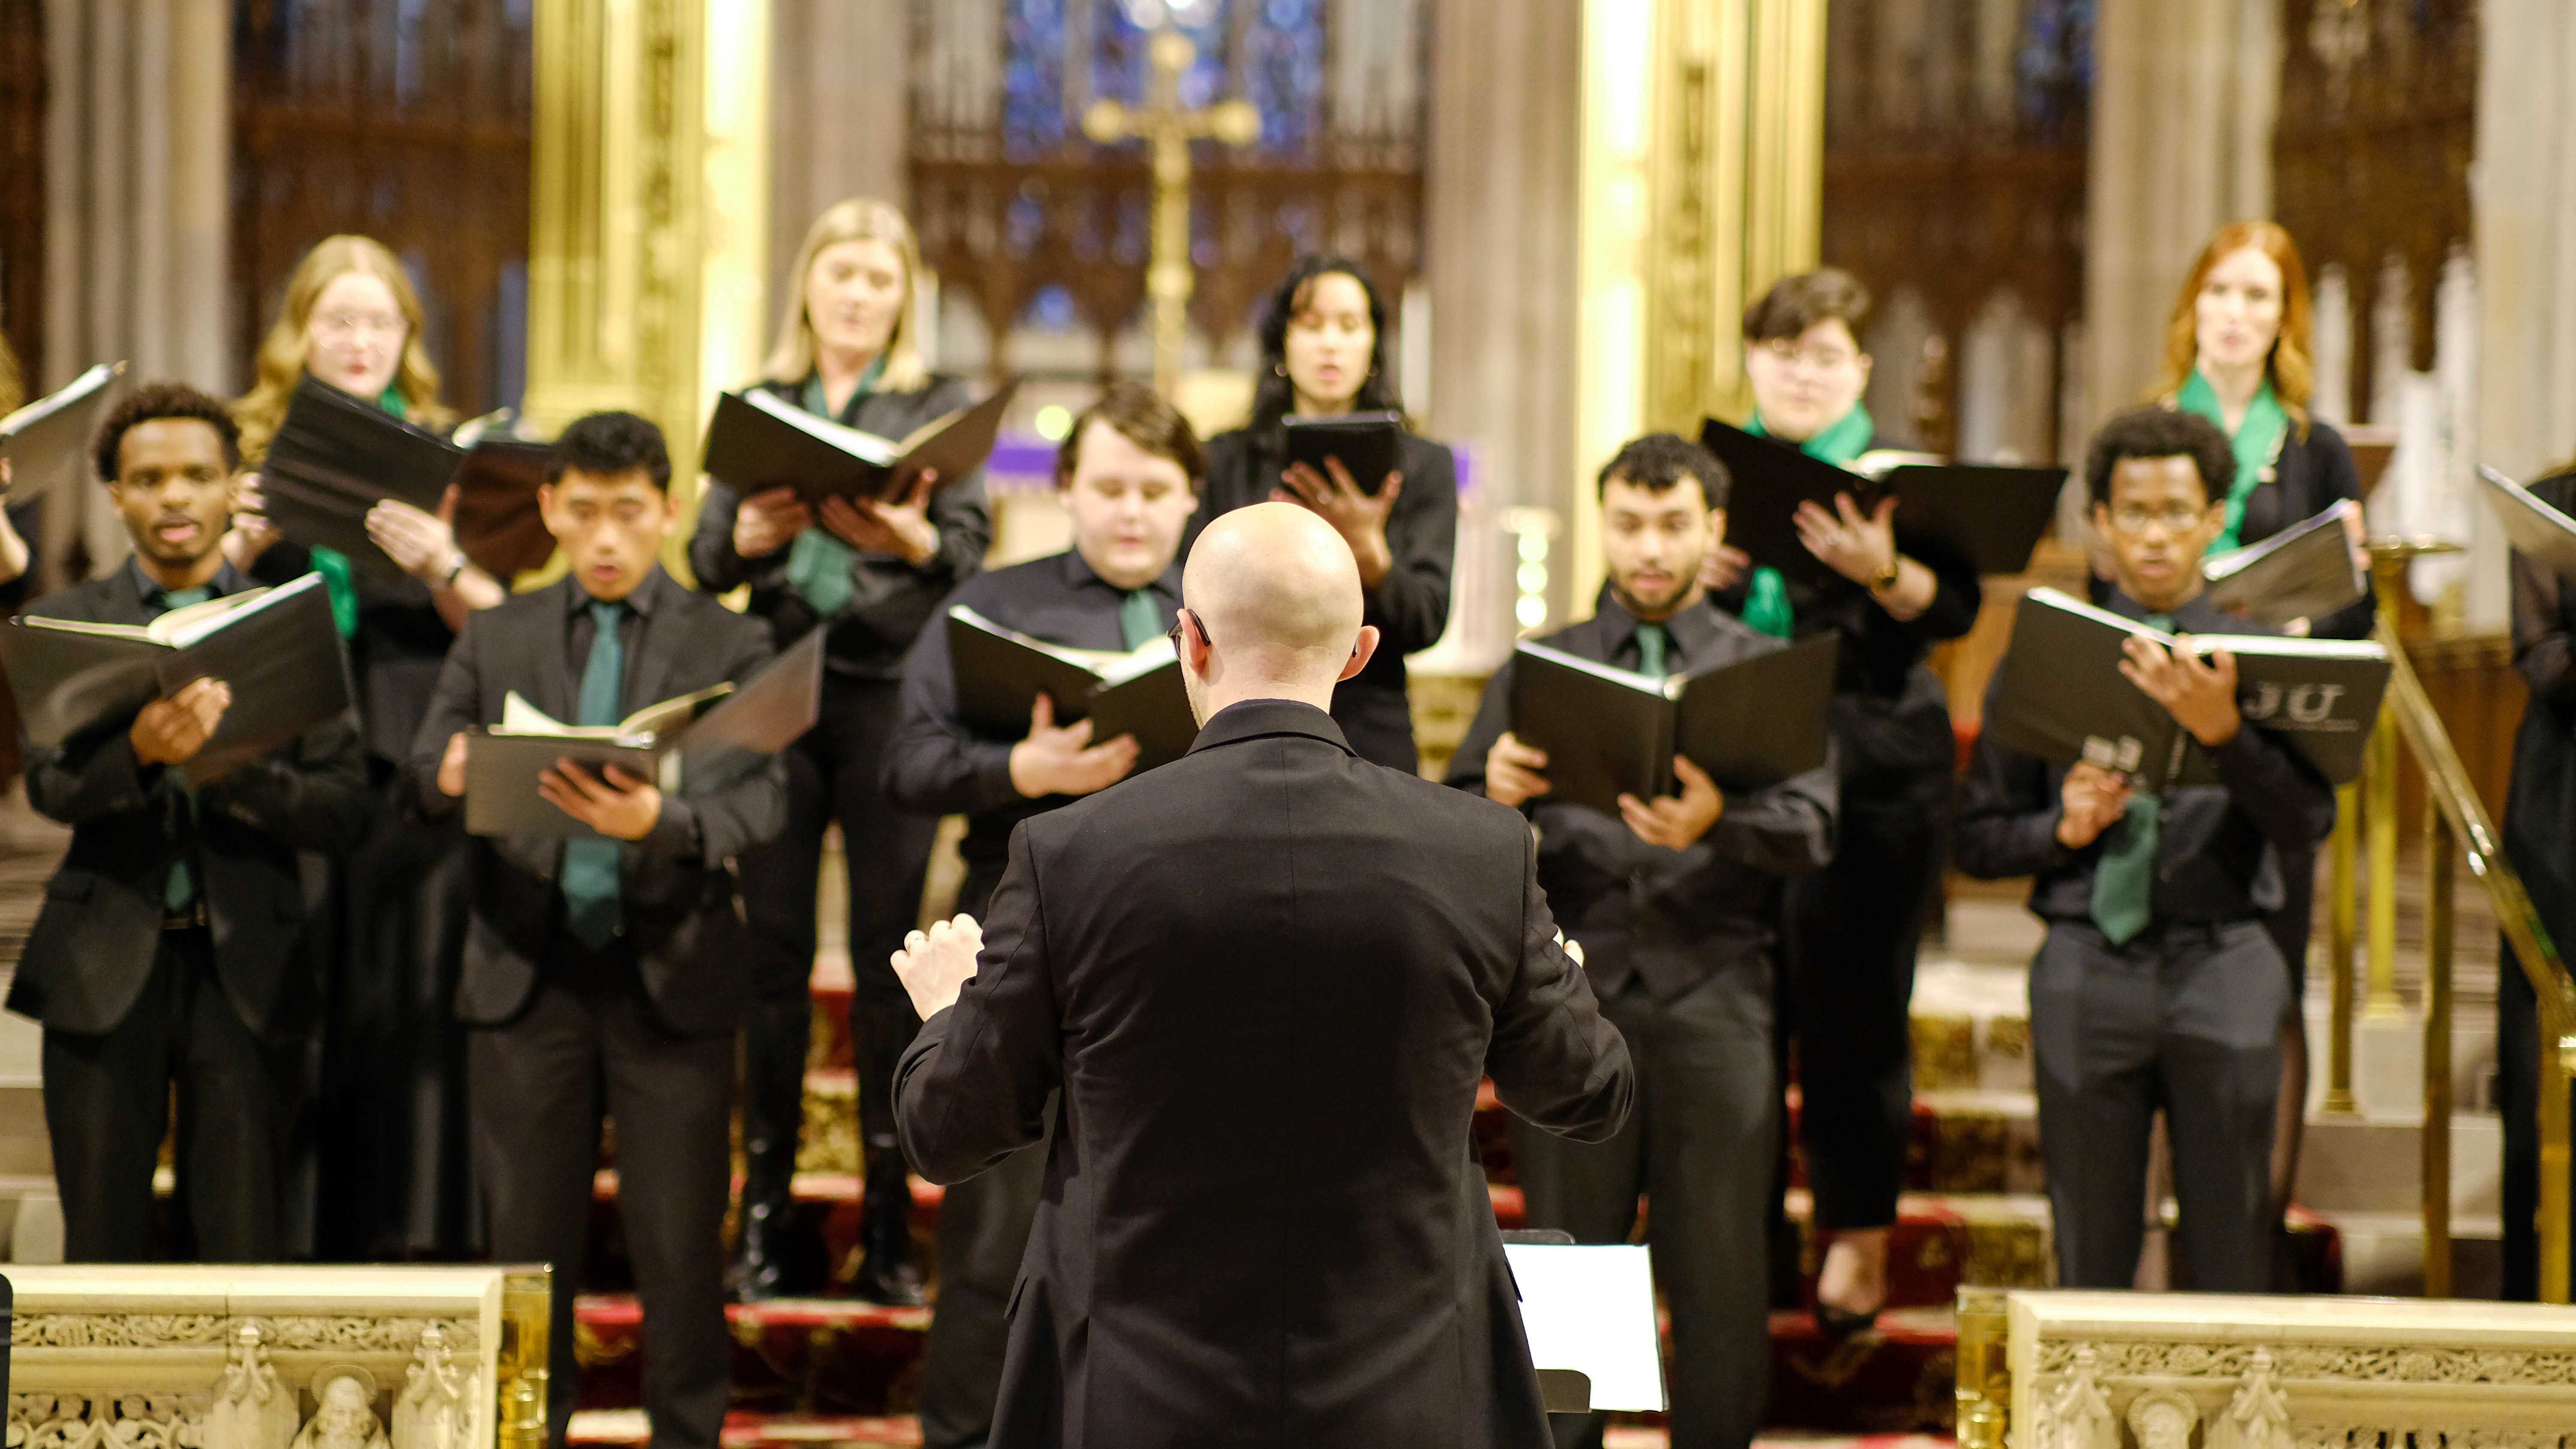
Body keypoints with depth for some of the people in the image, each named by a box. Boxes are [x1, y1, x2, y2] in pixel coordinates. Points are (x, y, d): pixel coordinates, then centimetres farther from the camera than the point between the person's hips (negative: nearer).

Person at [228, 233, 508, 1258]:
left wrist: (442, 569, -17)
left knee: (405, 1008, -8)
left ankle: (407, 1240, -3)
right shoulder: (253, 448, 13)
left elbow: (500, 624, 1)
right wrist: (244, 546, -11)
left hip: (409, 765, -1)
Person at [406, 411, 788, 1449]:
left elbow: (764, 796, -8)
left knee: (680, 1244, 1)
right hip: (529, 973, 2)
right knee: (525, 1237, 7)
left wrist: (662, 822, -28)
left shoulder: (729, 644, 4)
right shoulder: (496, 638, 11)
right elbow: (423, 773, 2)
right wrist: (451, 777, -24)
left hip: (671, 976, -2)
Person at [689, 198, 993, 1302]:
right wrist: (749, 536, -17)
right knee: (773, 950, 1)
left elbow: (971, 549, -4)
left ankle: (888, 1225, 3)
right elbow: (705, 559, 6)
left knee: (888, 953, -2)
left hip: (893, 694, -2)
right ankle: (763, 1214, 7)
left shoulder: (939, 408, 8)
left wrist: (917, 540, -26)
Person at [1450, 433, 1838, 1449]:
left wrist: (1718, 820, -27)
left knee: (1723, 1279, 0)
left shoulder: (1771, 673, 9)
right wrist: (1495, 793, -20)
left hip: (1714, 1008, -1)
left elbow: (1811, 830, -5)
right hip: (1573, 996, 1)